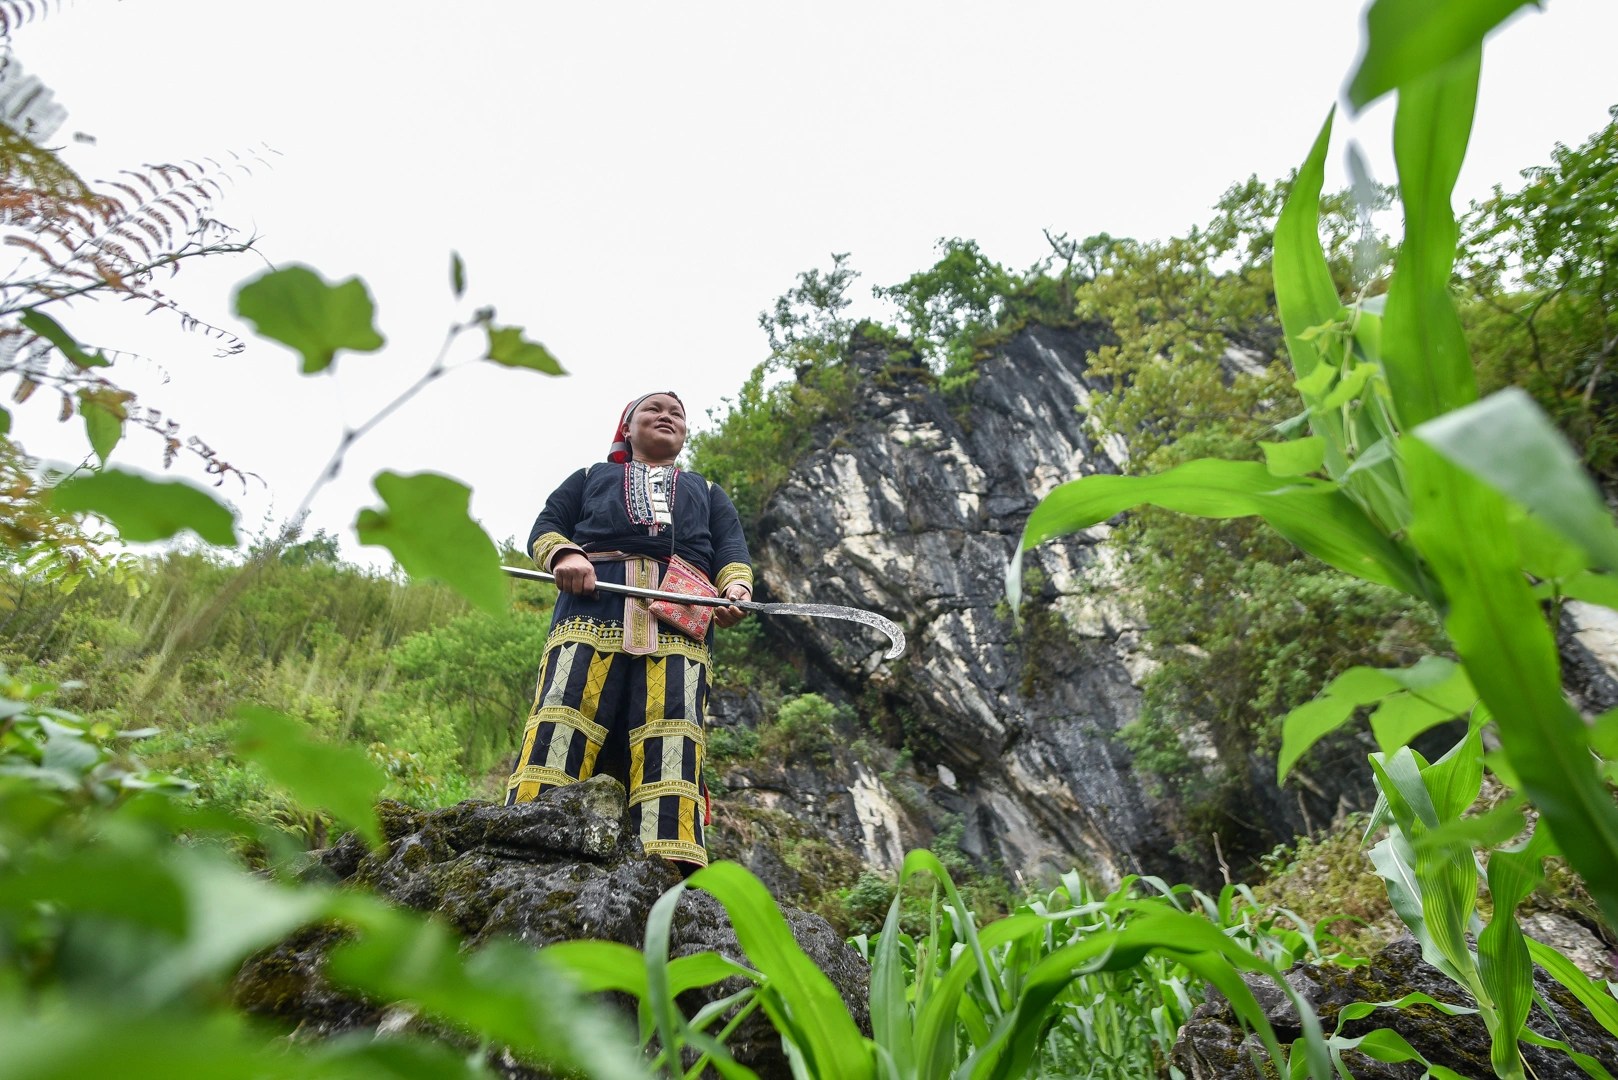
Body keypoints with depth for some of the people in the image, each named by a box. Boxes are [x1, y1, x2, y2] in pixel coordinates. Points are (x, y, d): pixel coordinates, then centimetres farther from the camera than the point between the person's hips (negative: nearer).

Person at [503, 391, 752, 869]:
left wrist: (737, 588, -5)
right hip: (593, 607, 0)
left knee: (672, 739, -16)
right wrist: (564, 555, -4)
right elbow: (545, 526, 21)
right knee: (560, 724, -16)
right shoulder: (591, 476, 34)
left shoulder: (707, 491, 36)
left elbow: (731, 549, 19)